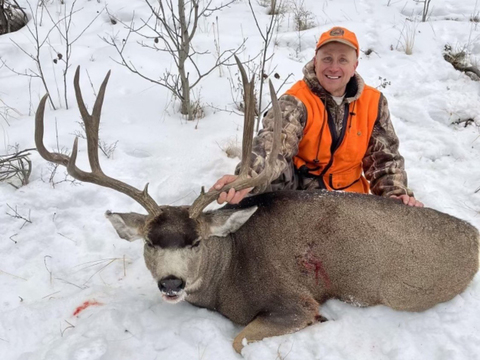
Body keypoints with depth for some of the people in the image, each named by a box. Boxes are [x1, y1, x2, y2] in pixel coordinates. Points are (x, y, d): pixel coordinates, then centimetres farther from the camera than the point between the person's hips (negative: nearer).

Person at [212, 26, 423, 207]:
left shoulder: (373, 102, -4)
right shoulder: (296, 101, -18)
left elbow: (384, 155, 2)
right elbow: (274, 142, -37)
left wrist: (396, 193, -17)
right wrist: (247, 177, -58)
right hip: (300, 195, -5)